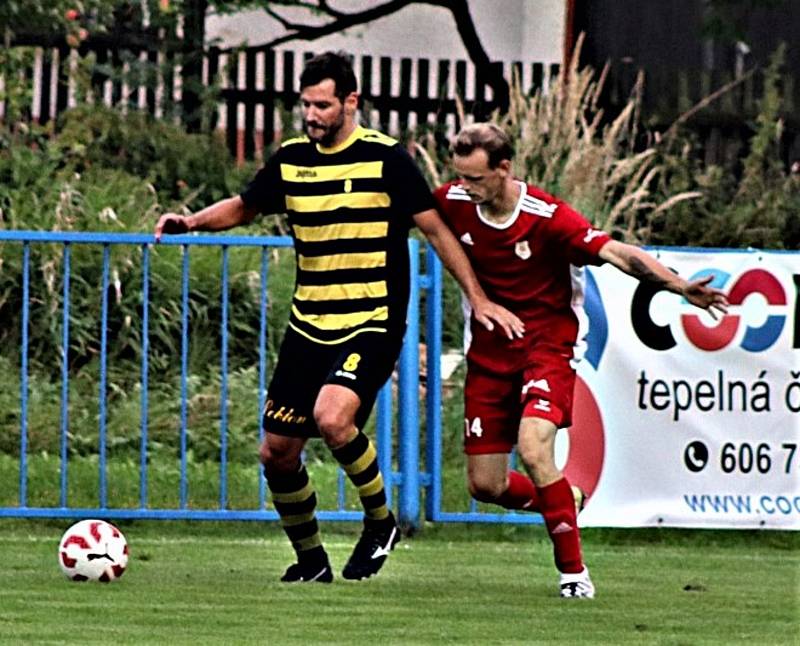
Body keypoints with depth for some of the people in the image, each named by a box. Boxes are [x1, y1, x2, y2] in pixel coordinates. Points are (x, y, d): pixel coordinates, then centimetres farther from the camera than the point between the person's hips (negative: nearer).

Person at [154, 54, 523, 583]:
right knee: (278, 453, 4)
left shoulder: (386, 158, -8)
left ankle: (380, 521, -6)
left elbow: (435, 228, -3)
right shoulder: (291, 160, 6)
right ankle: (310, 560, 25)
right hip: (308, 329, 6)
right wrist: (192, 222, 4)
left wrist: (478, 300, -5)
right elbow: (245, 207, 23)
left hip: (372, 327, -6)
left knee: (332, 417, -30)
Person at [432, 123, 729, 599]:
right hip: (489, 354, 5)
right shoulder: (453, 203, -7)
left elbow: (616, 252, -25)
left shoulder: (547, 216, -20)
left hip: (547, 346, -5)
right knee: (485, 485, 2)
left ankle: (574, 571, -13)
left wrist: (680, 286, -36)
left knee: (533, 450, -27)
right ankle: (560, 502, 35)